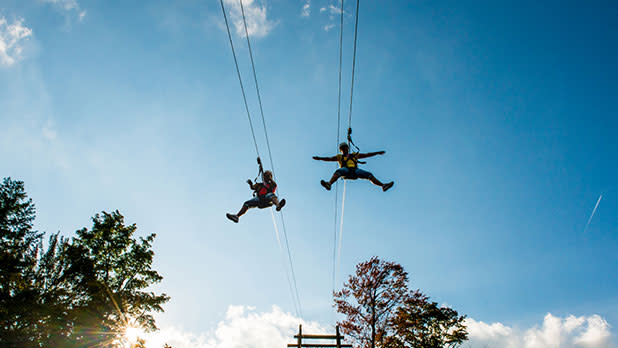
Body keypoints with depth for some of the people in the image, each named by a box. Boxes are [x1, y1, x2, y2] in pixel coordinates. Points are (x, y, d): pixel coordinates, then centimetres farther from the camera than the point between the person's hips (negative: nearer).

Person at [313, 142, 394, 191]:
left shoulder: (355, 155, 33)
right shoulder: (339, 157, 29)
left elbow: (366, 155, 30)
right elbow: (329, 159, 16)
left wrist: (377, 153, 24)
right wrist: (319, 158, 1)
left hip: (355, 170, 3)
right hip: (345, 171, -2)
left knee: (369, 175, -16)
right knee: (338, 172, -36)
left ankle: (383, 186, -27)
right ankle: (329, 184, -60)